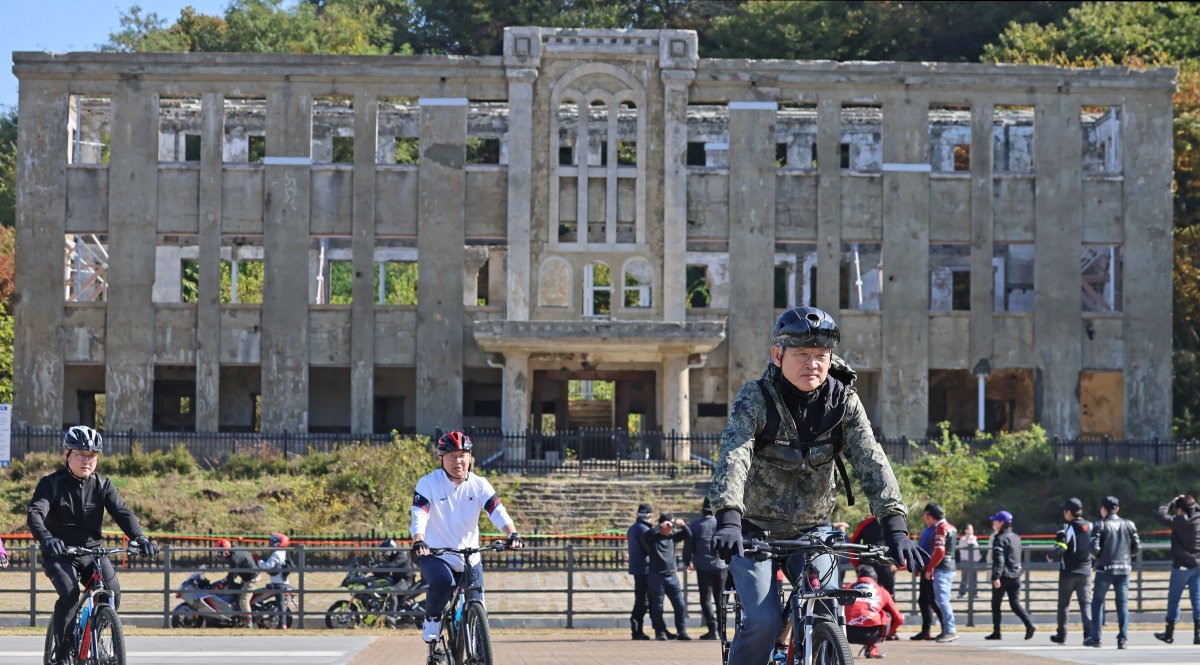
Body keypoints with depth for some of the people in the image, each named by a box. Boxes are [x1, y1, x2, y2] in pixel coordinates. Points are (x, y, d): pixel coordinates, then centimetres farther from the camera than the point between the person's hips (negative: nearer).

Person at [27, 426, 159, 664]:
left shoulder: (102, 485, 3)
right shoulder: (51, 484, -7)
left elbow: (122, 512, -11)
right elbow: (35, 513, -23)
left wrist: (139, 538, -31)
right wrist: (46, 538, -45)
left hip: (92, 551, 3)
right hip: (60, 553, -3)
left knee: (113, 593, -17)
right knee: (69, 594, -29)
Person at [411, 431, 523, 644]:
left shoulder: (479, 485, 0)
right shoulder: (428, 483, -8)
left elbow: (498, 513, -11)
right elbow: (418, 516, -20)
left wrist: (512, 534, -31)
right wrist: (419, 542, -39)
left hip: (470, 558, 3)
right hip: (435, 555, -3)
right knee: (443, 582, -34)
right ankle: (432, 620, -6)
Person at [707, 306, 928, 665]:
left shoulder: (844, 402, -9)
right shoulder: (755, 399, -17)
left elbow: (872, 462, -19)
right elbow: (733, 458, -31)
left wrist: (895, 526, -33)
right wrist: (727, 520, -48)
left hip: (812, 529, 3)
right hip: (755, 530, -2)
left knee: (828, 609, -18)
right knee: (763, 620, -19)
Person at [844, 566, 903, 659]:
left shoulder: (849, 587, 26)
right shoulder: (882, 591, 25)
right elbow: (898, 618, 26)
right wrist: (885, 634, 42)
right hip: (872, 632, -2)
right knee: (887, 615, 28)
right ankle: (872, 649, 13)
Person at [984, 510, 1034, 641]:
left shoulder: (1000, 538, -11)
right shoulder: (1016, 538, 14)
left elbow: (998, 560, -20)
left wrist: (996, 577, -25)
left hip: (1004, 576, -7)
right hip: (1016, 576, 7)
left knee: (995, 604, 6)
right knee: (1015, 603, 6)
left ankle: (996, 631, 8)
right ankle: (1029, 625, -14)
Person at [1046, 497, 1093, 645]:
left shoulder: (1066, 528, -12)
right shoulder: (1091, 527, 5)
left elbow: (1059, 548, -20)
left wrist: (1050, 556, -1)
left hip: (1068, 572, -3)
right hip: (1085, 572, 4)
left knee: (1063, 604, 10)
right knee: (1086, 604, 1)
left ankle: (1061, 635, 17)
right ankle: (1089, 633, -16)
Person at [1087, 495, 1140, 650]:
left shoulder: (1100, 525, -6)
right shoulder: (1128, 525, 4)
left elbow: (1094, 548, -14)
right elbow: (1137, 547, 2)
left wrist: (1098, 557, 7)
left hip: (1105, 569, -3)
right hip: (1124, 568, 3)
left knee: (1097, 602, 10)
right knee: (1123, 603, 5)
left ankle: (1095, 638, 10)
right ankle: (1122, 639, -3)